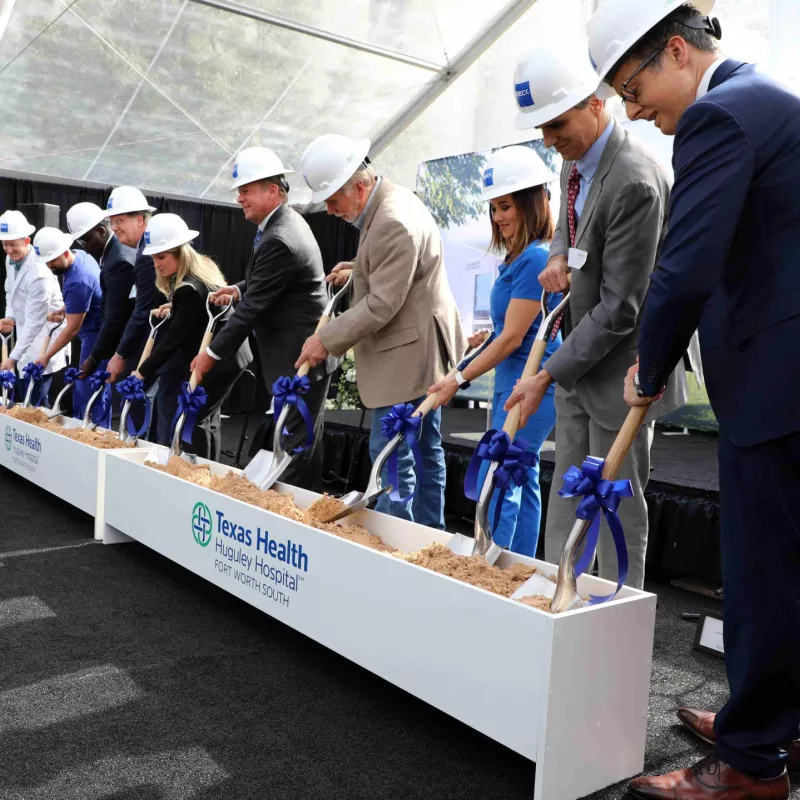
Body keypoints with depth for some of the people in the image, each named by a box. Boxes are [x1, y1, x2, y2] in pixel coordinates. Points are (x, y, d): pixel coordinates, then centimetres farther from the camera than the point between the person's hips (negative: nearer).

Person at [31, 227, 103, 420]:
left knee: (88, 391, -8)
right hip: (95, 332, 10)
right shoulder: (79, 255, 2)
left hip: (96, 334, -10)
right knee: (84, 388, 13)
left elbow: (72, 328, -21)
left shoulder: (78, 281, -27)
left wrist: (47, 356, -13)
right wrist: (62, 310, 9)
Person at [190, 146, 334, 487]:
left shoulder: (279, 239, -22)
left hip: (298, 360, -11)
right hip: (307, 355, 11)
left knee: (294, 447, -4)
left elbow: (253, 307, -20)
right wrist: (239, 289, 6)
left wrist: (212, 353, -12)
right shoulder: (287, 222, 11)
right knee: (306, 443, 16)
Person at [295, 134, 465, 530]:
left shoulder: (393, 222, -23)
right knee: (424, 450, 17)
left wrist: (326, 340, -18)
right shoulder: (391, 200, 10)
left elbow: (381, 305, -24)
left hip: (407, 355, -11)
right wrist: (359, 271, 16)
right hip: (420, 349, 11)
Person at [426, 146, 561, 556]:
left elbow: (513, 338, -18)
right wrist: (483, 337, 13)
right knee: (520, 477, 14)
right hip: (512, 383, 10)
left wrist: (459, 379, -14)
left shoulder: (535, 258, -18)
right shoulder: (519, 256, 11)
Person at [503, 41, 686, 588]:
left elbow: (619, 309, -24)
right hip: (578, 358, 9)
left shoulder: (635, 182, -24)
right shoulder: (574, 163, 5)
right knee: (567, 495, 16)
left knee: (618, 509, 3)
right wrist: (559, 258, 0)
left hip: (618, 368, -9)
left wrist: (545, 377, -21)